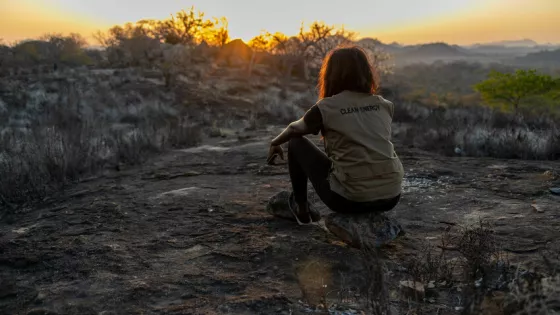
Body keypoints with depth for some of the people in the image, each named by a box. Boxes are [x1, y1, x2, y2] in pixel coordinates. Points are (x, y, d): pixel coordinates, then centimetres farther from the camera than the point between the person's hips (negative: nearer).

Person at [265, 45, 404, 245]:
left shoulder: (327, 107, -2)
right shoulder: (384, 105, 10)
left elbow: (294, 130, 19)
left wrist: (275, 143, 41)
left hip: (350, 199, -4)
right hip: (391, 197, 5)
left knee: (297, 143, 15)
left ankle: (300, 209, 27)